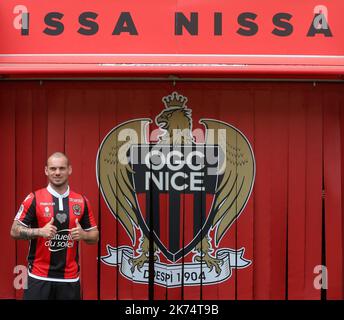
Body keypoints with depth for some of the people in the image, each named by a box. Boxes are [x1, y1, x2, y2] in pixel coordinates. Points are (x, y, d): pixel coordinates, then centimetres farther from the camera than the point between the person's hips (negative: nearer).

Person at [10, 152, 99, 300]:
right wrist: (40, 231, -19)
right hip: (39, 276, -2)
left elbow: (94, 236, 10)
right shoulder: (34, 199, -4)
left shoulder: (82, 201, 4)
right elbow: (15, 231, -4)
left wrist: (83, 234, -12)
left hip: (70, 278, 3)